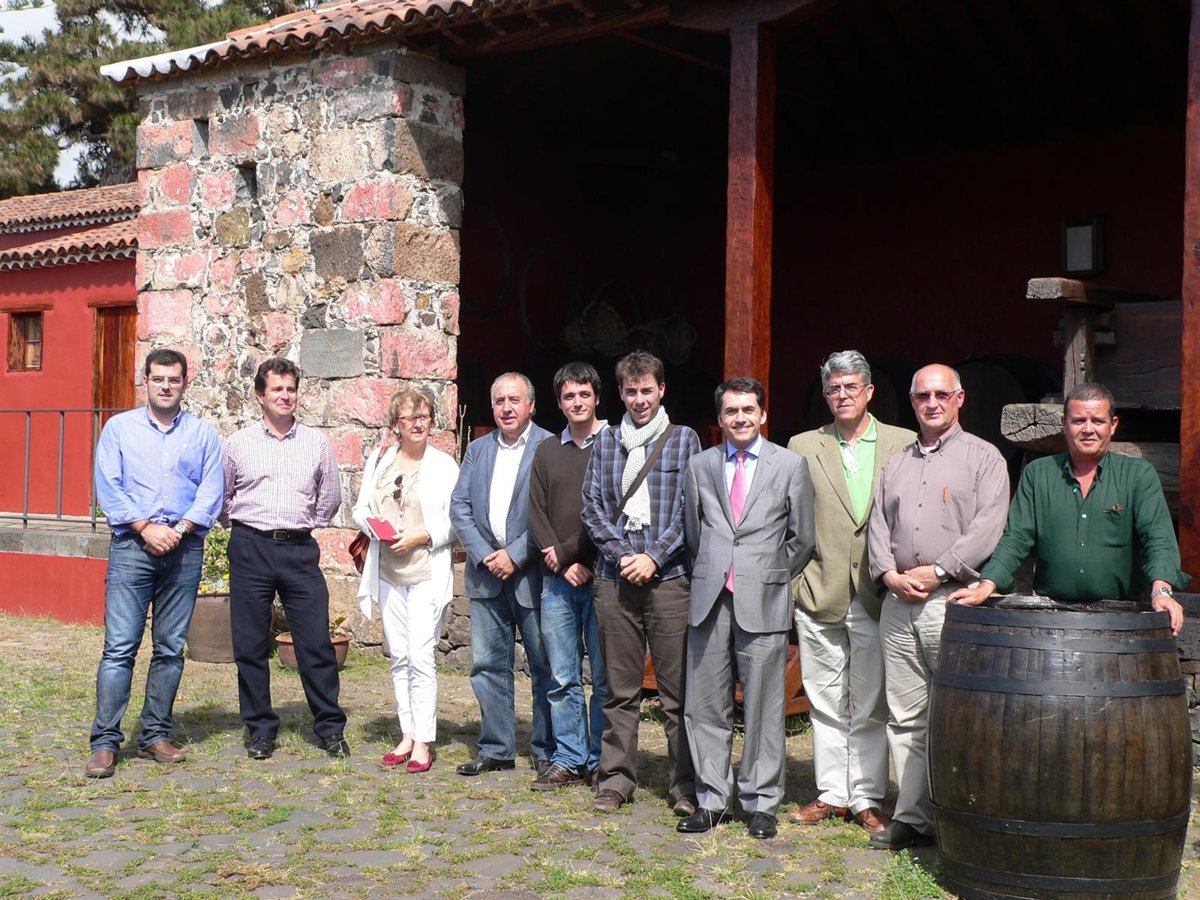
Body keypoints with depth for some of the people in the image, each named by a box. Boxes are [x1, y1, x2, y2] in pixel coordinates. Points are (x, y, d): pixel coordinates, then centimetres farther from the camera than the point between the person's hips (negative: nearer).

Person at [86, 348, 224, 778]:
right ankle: (105, 742, -3)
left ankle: (156, 736, 14)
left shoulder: (203, 433, 10)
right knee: (120, 646, -7)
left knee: (171, 648, 5)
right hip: (132, 547, -1)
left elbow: (211, 493, 2)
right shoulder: (119, 427, 8)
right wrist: (146, 528, -10)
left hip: (185, 549, 2)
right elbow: (108, 487, 0)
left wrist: (178, 530, -11)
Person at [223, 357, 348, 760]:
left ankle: (330, 728, 9)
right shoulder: (238, 443, 5)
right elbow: (222, 496, 15)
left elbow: (330, 496, 17)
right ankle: (260, 730, 16)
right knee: (251, 645, 4)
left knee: (316, 643, -1)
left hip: (299, 550, 0)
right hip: (250, 549, 0)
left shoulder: (316, 442, 7)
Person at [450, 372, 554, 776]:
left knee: (545, 667, 2)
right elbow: (459, 505, 7)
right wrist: (484, 555, -6)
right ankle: (496, 748, 20)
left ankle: (547, 751, 13)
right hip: (486, 572, 5)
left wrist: (516, 555, -15)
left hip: (532, 573, -5)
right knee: (488, 665, 10)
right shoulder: (478, 449, 13)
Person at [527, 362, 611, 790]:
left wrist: (568, 552, -8)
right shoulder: (547, 452, 14)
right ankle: (568, 761, 14)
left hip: (601, 577, -4)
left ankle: (601, 762, 10)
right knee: (563, 678, 6)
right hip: (557, 580, 4)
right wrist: (566, 566, -5)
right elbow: (537, 515, 8)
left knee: (604, 678, 2)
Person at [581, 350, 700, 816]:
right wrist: (622, 554, -6)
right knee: (620, 688, 8)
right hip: (615, 577, 2)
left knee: (678, 689, 0)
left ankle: (685, 785, 8)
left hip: (668, 575, -2)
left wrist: (654, 557, -10)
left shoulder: (683, 439, 6)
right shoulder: (605, 442, 12)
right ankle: (616, 779, 17)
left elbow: (689, 511, -1)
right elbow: (592, 507, 7)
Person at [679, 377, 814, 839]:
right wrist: (709, 572, 13)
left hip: (763, 601, -2)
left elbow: (802, 537, 8)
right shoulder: (700, 466, 12)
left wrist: (774, 577, 9)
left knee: (763, 708, 1)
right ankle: (712, 799, 15)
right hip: (709, 597, 3)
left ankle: (761, 803, 12)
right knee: (706, 705, 5)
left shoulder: (791, 465, 5)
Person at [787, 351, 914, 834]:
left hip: (877, 595, -1)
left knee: (871, 705, 6)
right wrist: (794, 583, 2)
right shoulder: (803, 447, 6)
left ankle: (867, 798, 17)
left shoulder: (903, 444, 3)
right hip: (819, 595, 1)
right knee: (826, 703, 10)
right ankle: (831, 794, 21)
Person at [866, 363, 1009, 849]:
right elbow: (878, 525, 14)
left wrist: (937, 571, -12)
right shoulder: (896, 464, 20)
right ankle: (912, 818, 11)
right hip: (899, 605, 5)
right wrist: (890, 574, -3)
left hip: (954, 601, -5)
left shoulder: (983, 457, 4)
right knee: (905, 717, 6)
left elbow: (988, 527, -7)